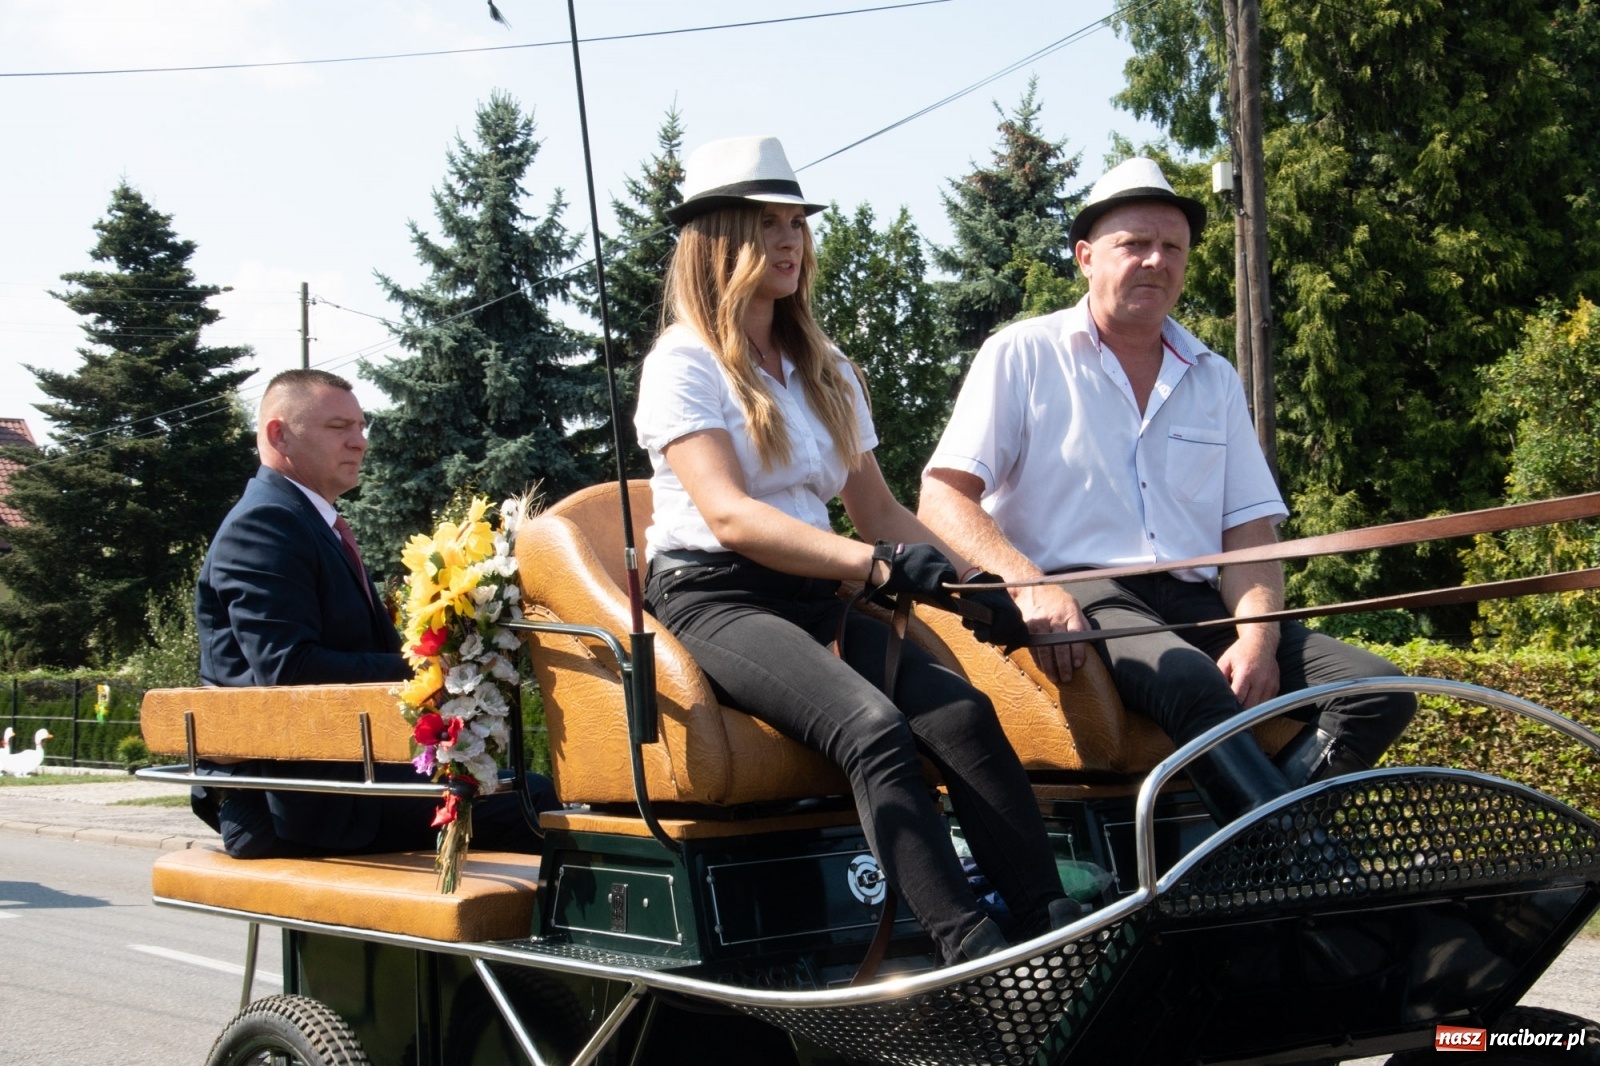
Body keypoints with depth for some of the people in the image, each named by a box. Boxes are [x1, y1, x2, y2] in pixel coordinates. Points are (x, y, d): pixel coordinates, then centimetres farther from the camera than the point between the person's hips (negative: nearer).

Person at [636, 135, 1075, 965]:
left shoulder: (826, 373, 21)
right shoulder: (683, 363, -1)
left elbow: (876, 509, 19)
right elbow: (729, 517, -15)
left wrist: (969, 580, 0)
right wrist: (877, 564, -26)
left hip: (817, 598, 6)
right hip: (712, 600, -6)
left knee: (962, 712, -23)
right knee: (872, 725, -33)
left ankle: (1051, 928, -30)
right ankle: (971, 955, -38)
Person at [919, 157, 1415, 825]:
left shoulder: (1215, 381, 21)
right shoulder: (1021, 356, 8)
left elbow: (1250, 532, 14)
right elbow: (943, 495, -2)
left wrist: (1257, 637, -7)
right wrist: (1027, 584, -21)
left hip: (1195, 604, 6)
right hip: (1075, 599, -5)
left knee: (1381, 691, -17)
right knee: (1189, 682, -37)